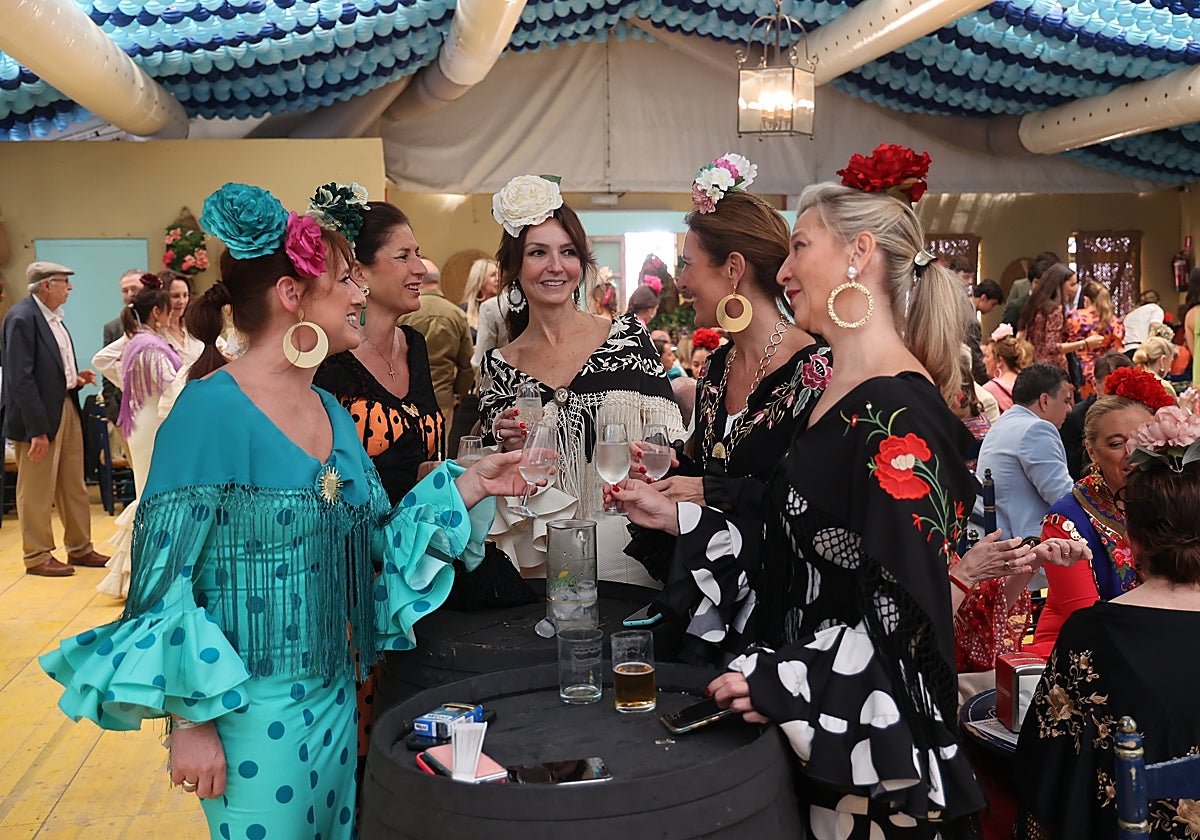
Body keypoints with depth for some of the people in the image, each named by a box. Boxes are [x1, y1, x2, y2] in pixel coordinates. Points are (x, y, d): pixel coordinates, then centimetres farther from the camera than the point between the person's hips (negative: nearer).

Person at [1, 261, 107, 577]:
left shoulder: (53, 316, 10)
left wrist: (75, 378, 1)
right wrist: (37, 430, -23)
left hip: (67, 407, 9)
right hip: (40, 416, -9)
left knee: (74, 488, 16)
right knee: (37, 492, 4)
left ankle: (80, 548, 28)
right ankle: (37, 557, 16)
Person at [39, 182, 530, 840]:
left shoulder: (331, 413, 5)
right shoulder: (213, 408, -18)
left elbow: (377, 537, 8)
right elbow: (164, 579, -17)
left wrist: (471, 485, -2)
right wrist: (193, 723, -16)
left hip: (334, 693, 8)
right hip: (251, 711, -7)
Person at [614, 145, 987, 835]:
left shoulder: (896, 414, -21)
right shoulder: (841, 395, 8)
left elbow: (910, 612, -23)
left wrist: (782, 680, -20)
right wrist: (679, 519, 10)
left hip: (869, 744, -8)